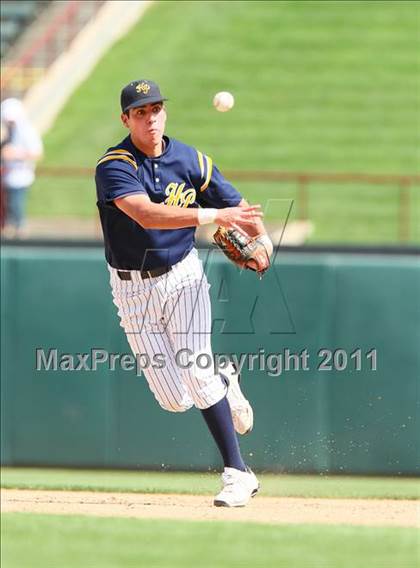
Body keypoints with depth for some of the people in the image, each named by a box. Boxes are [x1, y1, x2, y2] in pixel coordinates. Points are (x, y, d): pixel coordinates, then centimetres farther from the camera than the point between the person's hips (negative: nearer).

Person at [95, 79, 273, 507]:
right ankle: (225, 384, 33)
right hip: (133, 290, -1)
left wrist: (259, 240, -20)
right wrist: (212, 215, -41)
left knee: (197, 373, -16)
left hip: (183, 276, 1)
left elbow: (240, 210, 3)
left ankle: (237, 473, -9)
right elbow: (146, 214, -32)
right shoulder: (114, 167, -15)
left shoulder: (191, 161, -3)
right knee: (174, 400, -1)